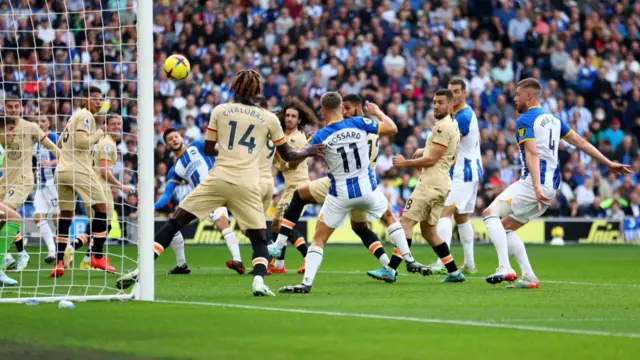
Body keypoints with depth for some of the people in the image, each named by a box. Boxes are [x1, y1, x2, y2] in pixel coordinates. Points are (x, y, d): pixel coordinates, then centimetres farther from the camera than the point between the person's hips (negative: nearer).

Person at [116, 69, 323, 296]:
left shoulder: (220, 111, 8)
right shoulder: (269, 118, 9)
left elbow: (208, 149, 15)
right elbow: (287, 156, 18)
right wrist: (308, 152, 37)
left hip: (218, 180, 0)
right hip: (247, 186, 0)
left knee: (174, 224, 5)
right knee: (259, 239, 13)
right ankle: (259, 281, -15)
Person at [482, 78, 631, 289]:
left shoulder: (525, 121, -8)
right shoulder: (552, 119, 18)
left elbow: (532, 154, -21)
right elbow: (581, 143, 19)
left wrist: (537, 187, -32)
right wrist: (609, 163, 25)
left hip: (532, 183, -9)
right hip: (551, 186, 9)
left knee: (491, 214, -10)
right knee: (505, 227, 15)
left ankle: (505, 269, -25)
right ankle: (529, 278, 7)